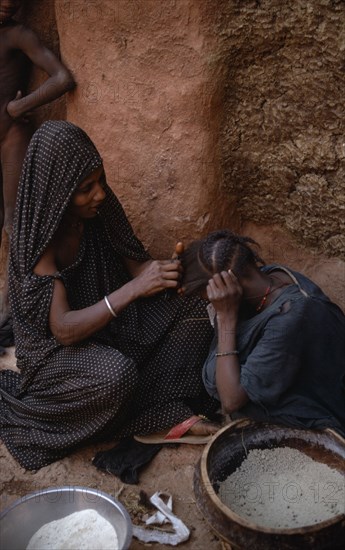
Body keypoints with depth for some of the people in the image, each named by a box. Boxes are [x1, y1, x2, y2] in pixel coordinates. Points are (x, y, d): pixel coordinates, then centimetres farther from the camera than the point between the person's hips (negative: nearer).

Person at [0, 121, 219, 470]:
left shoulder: (97, 213, -10)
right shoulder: (39, 241, -27)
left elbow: (135, 264, -1)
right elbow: (63, 329, -32)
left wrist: (162, 271, -25)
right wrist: (134, 289, -40)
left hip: (110, 322, 7)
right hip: (55, 347, -7)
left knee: (195, 315, -12)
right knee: (117, 373, -39)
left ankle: (169, 411, -12)